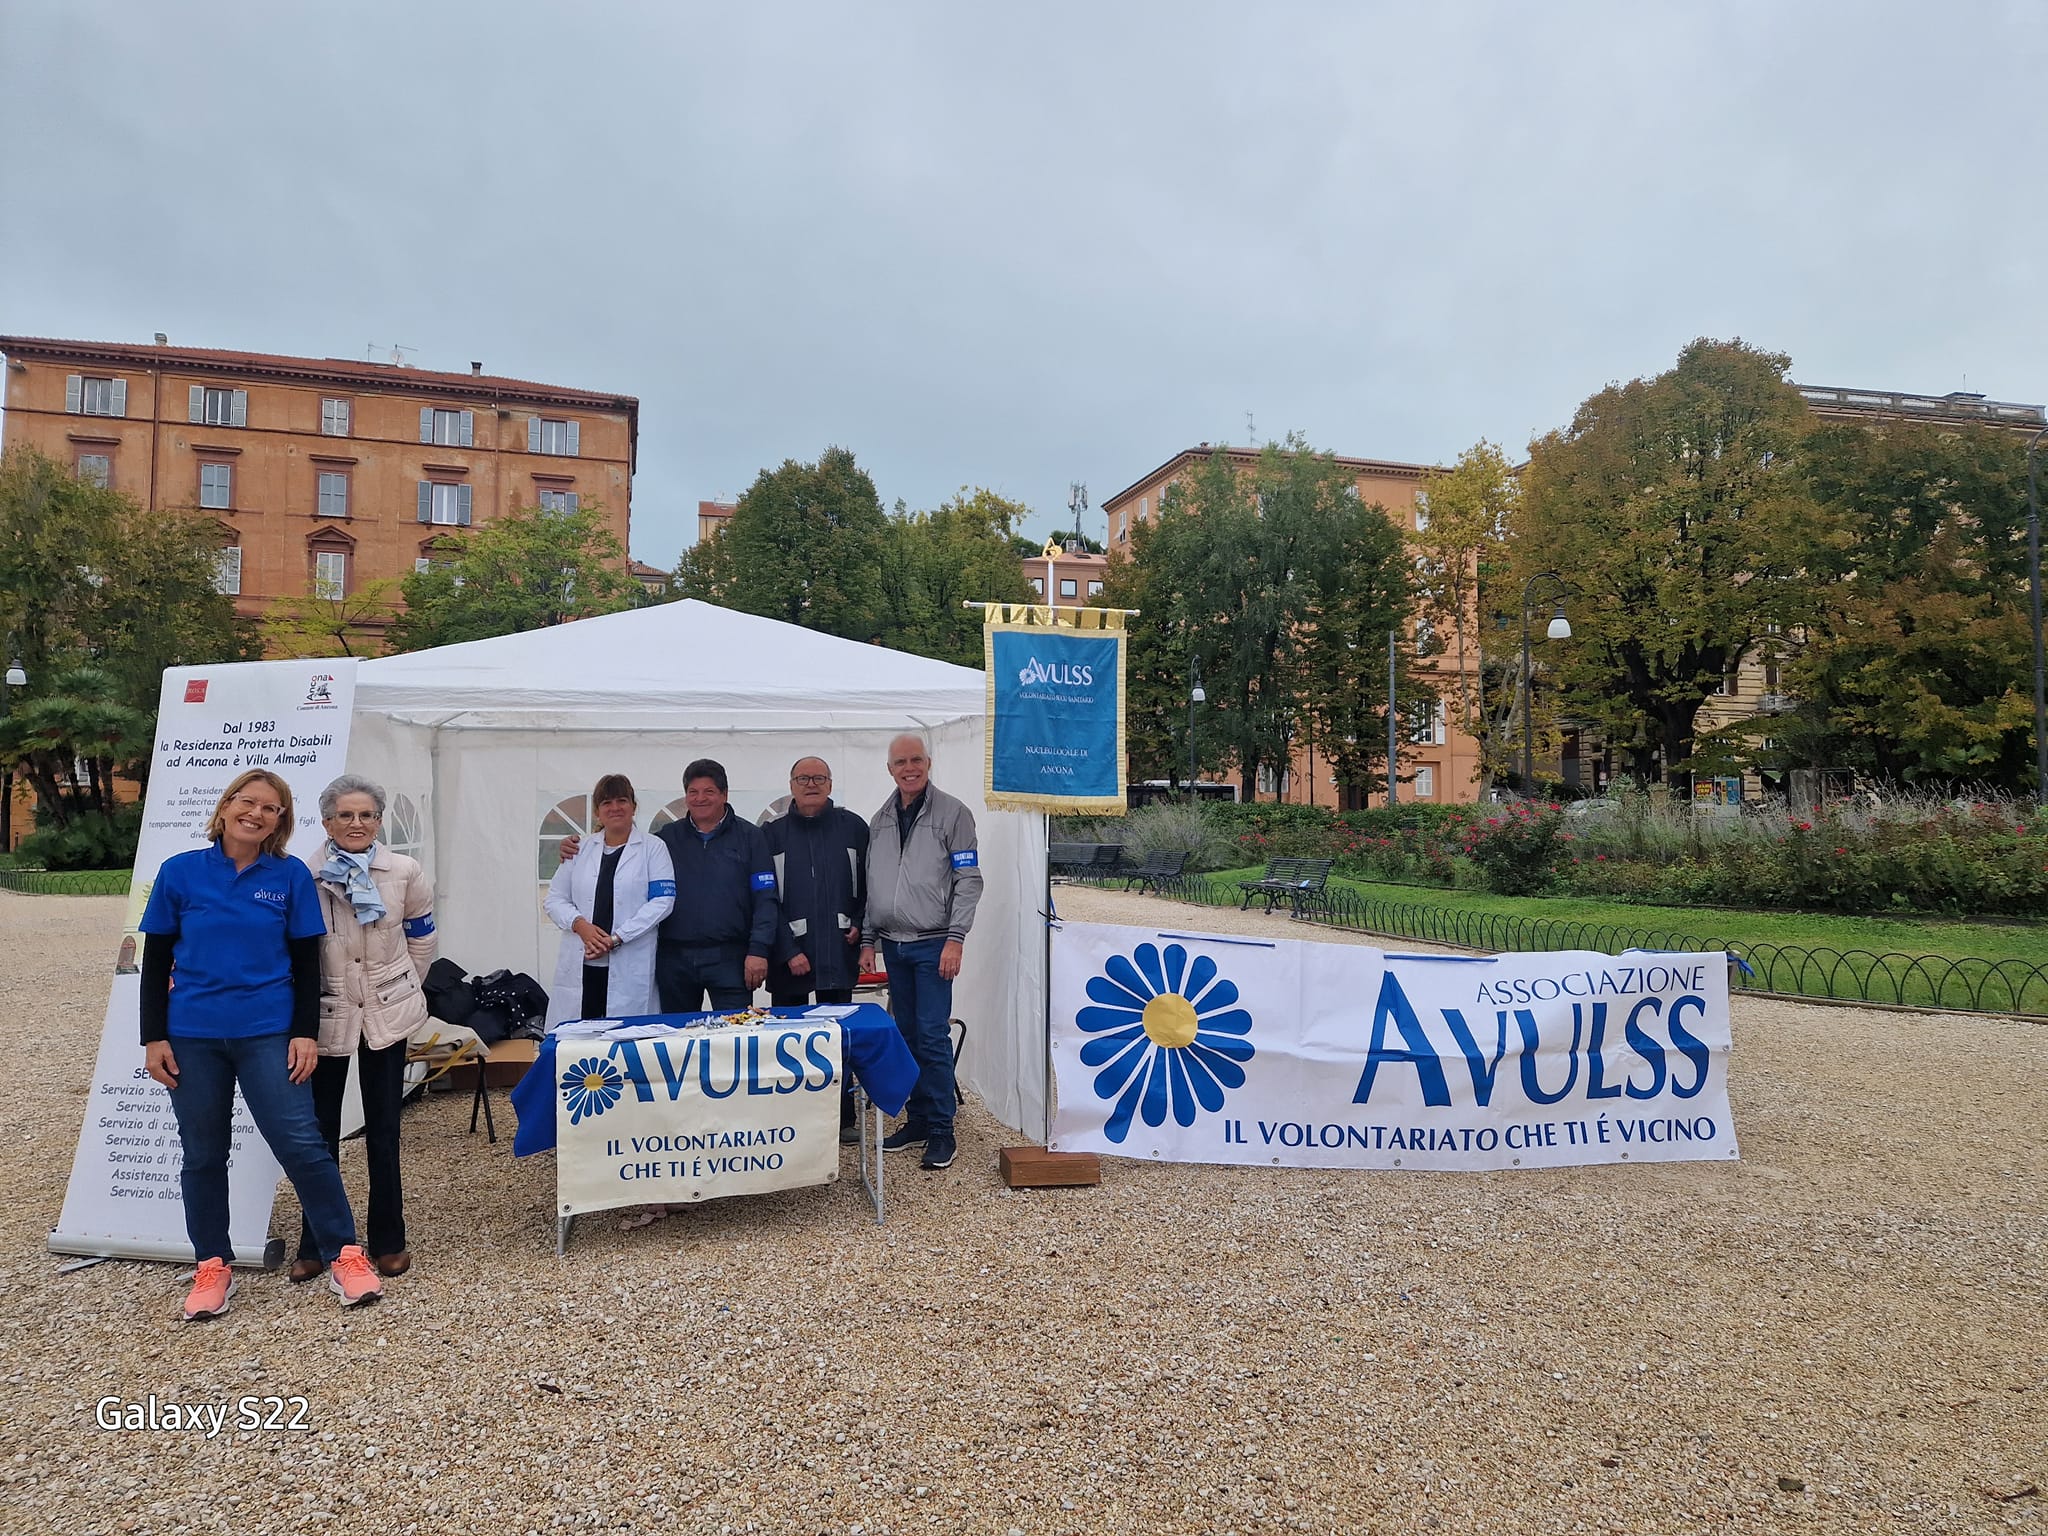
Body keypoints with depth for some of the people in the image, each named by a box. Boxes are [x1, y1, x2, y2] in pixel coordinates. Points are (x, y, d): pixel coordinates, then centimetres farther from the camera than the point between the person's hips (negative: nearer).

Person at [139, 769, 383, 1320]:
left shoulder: (291, 876, 0)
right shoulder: (179, 872, 1)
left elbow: (307, 962, 2)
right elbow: (155, 961, 6)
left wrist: (306, 1032, -4)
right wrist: (154, 1037, 2)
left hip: (268, 1032, -1)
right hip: (192, 1036, 2)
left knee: (302, 1144, -6)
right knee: (203, 1155, 11)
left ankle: (345, 1255, 4)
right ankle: (213, 1267, 26)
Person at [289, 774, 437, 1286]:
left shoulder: (405, 873, -2)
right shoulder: (303, 876, -7)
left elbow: (421, 938, 10)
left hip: (387, 1014, 1)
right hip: (326, 1016, -1)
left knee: (384, 1131, 8)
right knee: (320, 1132, 6)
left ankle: (388, 1241, 19)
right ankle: (314, 1245, 21)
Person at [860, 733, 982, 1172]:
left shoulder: (952, 813, -4)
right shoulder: (879, 821, 12)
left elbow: (968, 880, -7)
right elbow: (870, 886, 16)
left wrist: (955, 938, -14)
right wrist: (867, 942, 11)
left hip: (932, 945, -5)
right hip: (893, 945, 6)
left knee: (933, 1035, -7)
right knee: (906, 1035, 11)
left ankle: (941, 1130, 2)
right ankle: (917, 1119, 21)